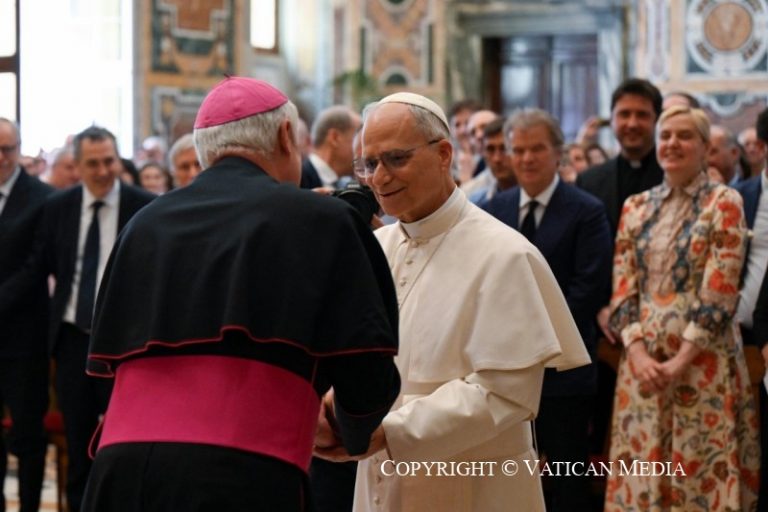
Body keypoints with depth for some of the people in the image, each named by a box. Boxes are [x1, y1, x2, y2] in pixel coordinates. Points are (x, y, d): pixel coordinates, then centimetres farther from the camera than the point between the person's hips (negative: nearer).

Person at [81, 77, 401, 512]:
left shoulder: (144, 225, 14)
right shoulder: (319, 219, 2)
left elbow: (109, 359, 16)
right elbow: (368, 374, -2)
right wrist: (350, 427, 22)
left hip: (121, 464, 4)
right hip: (244, 475, -4)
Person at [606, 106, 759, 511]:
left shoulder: (724, 203, -2)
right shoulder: (636, 207, 11)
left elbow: (719, 292, -10)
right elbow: (622, 289, 6)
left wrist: (680, 360, -15)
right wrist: (638, 352, -9)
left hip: (702, 360, -4)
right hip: (643, 358, 4)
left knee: (702, 471, -1)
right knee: (643, 472, 7)